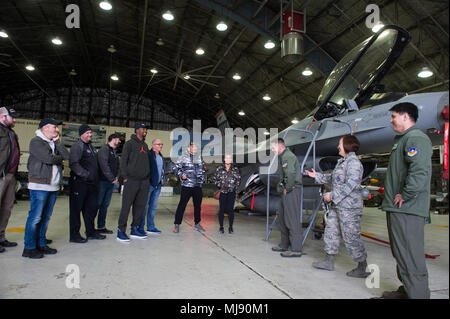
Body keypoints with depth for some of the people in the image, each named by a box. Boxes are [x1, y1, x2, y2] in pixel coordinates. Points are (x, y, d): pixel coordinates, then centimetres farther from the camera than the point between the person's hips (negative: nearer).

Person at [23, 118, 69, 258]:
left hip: (53, 186, 8)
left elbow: (67, 156, 4)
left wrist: (57, 142, 0)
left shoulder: (55, 143, 18)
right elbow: (48, 159, -19)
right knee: (35, 217, -5)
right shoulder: (36, 142, -6)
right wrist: (60, 158, 1)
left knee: (46, 217, 12)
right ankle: (29, 248, 3)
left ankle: (41, 244, 20)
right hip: (40, 185, -8)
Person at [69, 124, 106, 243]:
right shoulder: (77, 146, -8)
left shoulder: (91, 147, 19)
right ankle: (74, 235, 11)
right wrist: (86, 174, -23)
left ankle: (91, 232, 26)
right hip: (79, 183, -9)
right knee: (76, 209, 2)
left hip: (91, 183, 9)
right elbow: (73, 164, -20)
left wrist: (95, 178, 16)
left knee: (91, 208, 14)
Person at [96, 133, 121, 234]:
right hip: (103, 181, -8)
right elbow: (104, 165, -17)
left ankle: (101, 227, 18)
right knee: (97, 203, -4)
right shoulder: (104, 149, -8)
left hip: (111, 182, 8)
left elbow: (117, 166, 19)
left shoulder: (115, 152, 18)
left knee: (105, 205, 11)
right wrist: (112, 178, -15)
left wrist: (117, 177, 3)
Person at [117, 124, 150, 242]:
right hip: (132, 180, -6)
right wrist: (125, 176, -12)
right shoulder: (130, 143, -1)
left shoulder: (145, 145, 19)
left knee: (140, 206, 8)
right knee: (126, 206, -4)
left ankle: (135, 229, 17)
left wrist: (148, 176, 13)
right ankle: (121, 230, 4)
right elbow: (123, 160, -5)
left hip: (144, 181, 7)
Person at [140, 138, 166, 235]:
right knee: (145, 206, -1)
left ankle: (150, 227, 20)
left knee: (153, 206, 12)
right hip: (149, 183, -7)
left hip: (158, 184, 8)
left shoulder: (161, 157, 16)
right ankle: (140, 227, 7)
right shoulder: (148, 155, -9)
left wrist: (163, 179, 13)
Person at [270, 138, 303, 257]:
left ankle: (296, 249, -1)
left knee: (292, 219, -7)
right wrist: (281, 186, 14)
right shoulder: (283, 156, 19)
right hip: (286, 191, 11)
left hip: (291, 191, -11)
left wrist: (287, 188, -21)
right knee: (282, 218, 16)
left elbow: (290, 173, -30)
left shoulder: (288, 156, -15)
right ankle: (284, 245, 27)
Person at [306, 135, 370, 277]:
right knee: (331, 231, 13)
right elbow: (333, 179, 27)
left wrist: (332, 195, -21)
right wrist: (317, 176, 28)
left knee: (351, 236, -3)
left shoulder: (353, 162, -13)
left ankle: (362, 268, 11)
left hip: (349, 206, -10)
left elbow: (351, 184, -22)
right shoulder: (342, 162, 17)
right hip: (337, 205, 10)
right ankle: (329, 261, 23)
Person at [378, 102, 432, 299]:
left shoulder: (416, 138, -12)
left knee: (410, 257, -6)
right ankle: (407, 290, 31)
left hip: (407, 209, -11)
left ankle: (418, 294, 2)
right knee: (402, 254, 19)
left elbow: (420, 170, -27)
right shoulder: (403, 139, 21)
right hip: (397, 209, 11)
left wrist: (405, 195, -21)